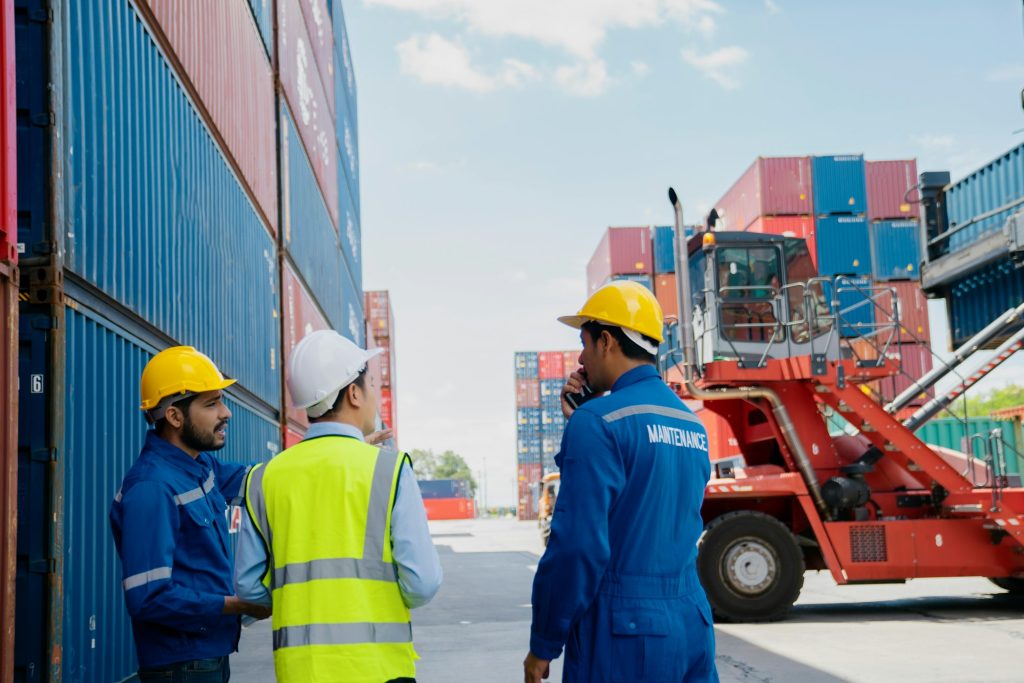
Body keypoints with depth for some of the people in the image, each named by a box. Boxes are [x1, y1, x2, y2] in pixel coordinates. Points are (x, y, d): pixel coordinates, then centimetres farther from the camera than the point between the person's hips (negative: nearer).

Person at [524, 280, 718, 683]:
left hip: (622, 633, -7)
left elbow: (577, 545, -17)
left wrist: (543, 646, -8)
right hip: (691, 624, 7)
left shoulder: (600, 422, -13)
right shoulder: (692, 424, 11)